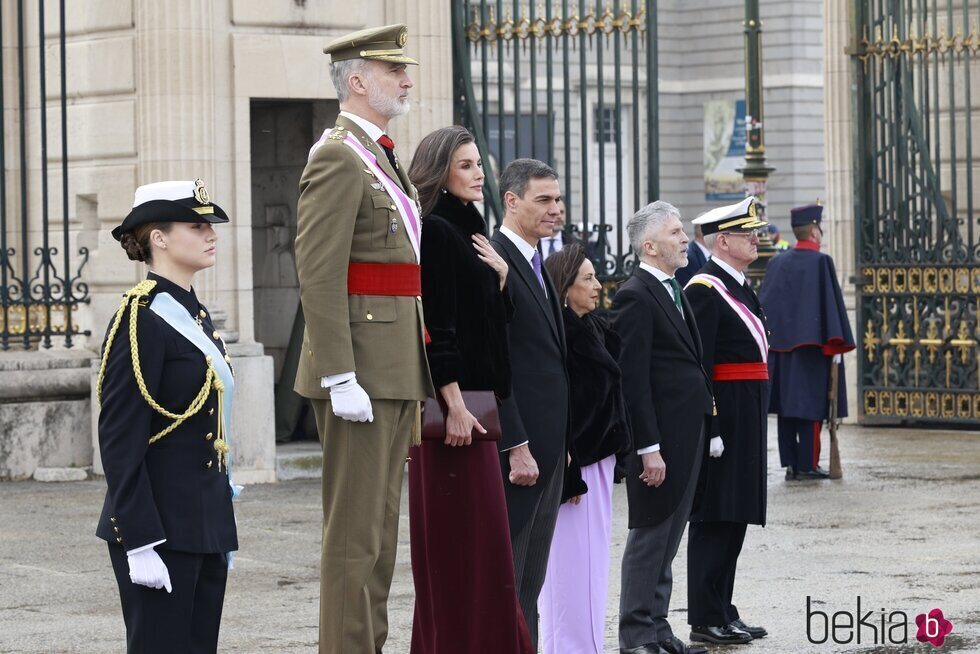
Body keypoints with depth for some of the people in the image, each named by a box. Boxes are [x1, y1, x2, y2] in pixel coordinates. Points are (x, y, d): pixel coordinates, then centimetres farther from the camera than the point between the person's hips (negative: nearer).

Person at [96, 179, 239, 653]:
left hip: (205, 530, 9)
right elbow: (118, 442, -16)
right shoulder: (142, 320, -13)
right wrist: (139, 544, -20)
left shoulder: (195, 314, 15)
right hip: (162, 533, -9)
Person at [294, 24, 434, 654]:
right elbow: (319, 276, -19)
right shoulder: (337, 158, -12)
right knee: (355, 530, -7)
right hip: (362, 371, -10)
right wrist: (341, 380, -23)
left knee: (380, 526, 13)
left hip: (397, 369, 10)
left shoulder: (384, 159, 19)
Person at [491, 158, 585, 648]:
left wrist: (559, 444, 16)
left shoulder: (535, 266, 18)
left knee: (531, 577, 11)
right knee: (506, 574, -6)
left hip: (546, 444, 10)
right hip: (517, 446, -10)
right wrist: (517, 447, -21)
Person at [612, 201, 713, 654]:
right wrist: (649, 448, -20)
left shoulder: (673, 292, 16)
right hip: (660, 438, -9)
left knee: (668, 536, 13)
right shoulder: (635, 297, -14)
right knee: (650, 535, -3)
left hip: (687, 437, 9)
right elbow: (633, 379, -17)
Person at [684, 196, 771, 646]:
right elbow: (698, 366, -18)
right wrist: (710, 428, -21)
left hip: (747, 418, 10)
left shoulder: (737, 286, 17)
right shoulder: (705, 290, -13)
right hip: (725, 416, -10)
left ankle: (723, 612, 18)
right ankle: (706, 620, -2)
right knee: (714, 519, -5)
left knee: (735, 515, 12)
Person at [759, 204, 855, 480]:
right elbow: (831, 302, -11)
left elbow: (766, 303, 10)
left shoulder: (777, 264, 8)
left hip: (781, 344, 5)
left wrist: (768, 339, 15)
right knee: (810, 404, -2)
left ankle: (790, 463, 8)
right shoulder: (820, 262, -9)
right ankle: (807, 464, -3)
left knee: (787, 405, 8)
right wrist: (836, 346, -8)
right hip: (812, 344, -5)